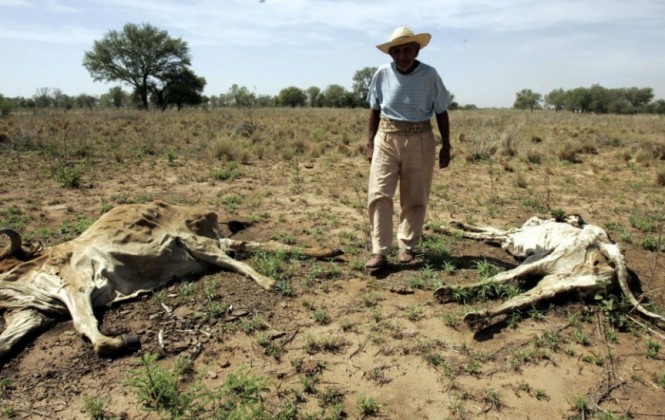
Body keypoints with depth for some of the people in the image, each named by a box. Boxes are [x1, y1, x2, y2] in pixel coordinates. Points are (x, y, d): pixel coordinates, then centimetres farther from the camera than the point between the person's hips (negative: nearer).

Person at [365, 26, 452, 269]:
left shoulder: (430, 75, -4)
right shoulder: (382, 74, -2)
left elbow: (441, 113, 3)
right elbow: (374, 111, 6)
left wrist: (446, 146, 3)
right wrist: (370, 144, 4)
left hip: (420, 141, 0)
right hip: (386, 139, 0)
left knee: (415, 198, 7)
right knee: (379, 194, -9)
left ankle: (407, 246, 21)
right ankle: (379, 251, -4)